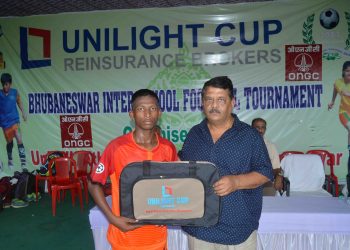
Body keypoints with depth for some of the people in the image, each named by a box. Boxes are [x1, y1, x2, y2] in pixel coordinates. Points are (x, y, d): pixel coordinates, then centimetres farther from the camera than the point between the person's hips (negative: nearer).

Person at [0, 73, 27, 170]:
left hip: (14, 120, -1)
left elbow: (19, 102, 13)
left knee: (19, 139, -17)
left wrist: (23, 112, 3)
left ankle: (23, 163, -20)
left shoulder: (15, 92, 0)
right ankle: (10, 160, 35)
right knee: (9, 142, 11)